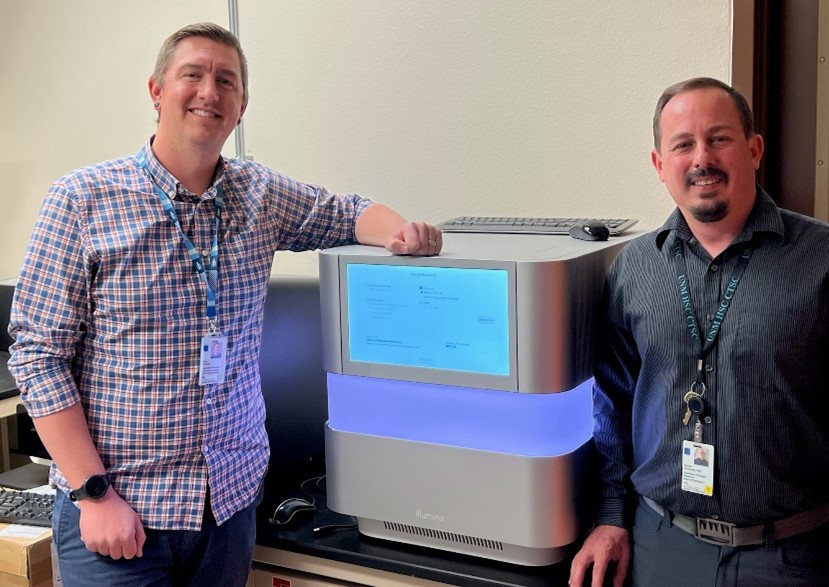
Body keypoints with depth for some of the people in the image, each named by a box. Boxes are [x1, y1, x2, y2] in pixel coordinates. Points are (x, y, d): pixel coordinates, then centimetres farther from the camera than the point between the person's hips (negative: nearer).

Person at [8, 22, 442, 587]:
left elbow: (349, 213, 19)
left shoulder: (262, 195, 3)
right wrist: (94, 493, -14)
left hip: (233, 494, 4)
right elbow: (39, 355, -8)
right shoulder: (83, 198, -8)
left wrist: (399, 231, -5)